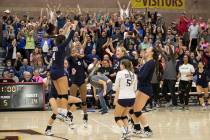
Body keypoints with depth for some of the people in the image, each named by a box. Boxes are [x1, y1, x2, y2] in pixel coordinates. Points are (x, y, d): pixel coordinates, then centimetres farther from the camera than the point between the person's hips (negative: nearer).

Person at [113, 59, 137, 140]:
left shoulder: (120, 73, -4)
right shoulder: (133, 74, 11)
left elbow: (117, 87, -6)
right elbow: (135, 88, 13)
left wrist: (116, 98, -2)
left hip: (123, 98, -6)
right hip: (132, 98, 6)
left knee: (117, 117, 7)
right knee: (124, 115, 23)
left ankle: (124, 133, -14)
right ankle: (126, 133, 11)